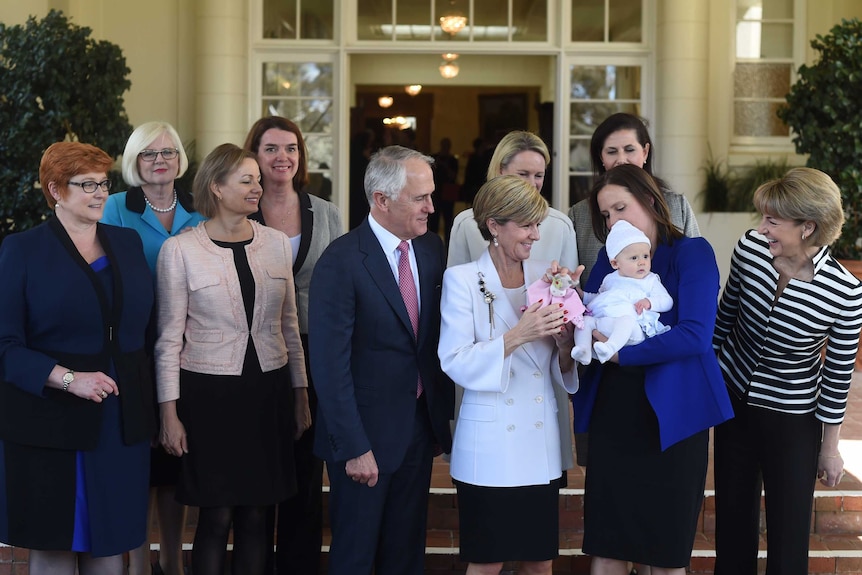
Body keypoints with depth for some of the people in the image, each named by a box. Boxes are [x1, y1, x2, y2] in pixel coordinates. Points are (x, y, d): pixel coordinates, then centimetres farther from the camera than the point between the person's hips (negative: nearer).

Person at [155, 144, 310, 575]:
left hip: (267, 390, 3)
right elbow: (169, 338, -3)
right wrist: (170, 414, -7)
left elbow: (289, 325, 12)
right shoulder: (179, 250, -6)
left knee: (256, 513, 7)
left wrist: (302, 396, 10)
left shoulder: (276, 243, 5)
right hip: (209, 392, -3)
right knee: (217, 516, 1)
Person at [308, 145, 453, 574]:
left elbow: (437, 338, 9)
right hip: (366, 432, -6)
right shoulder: (341, 261, -17)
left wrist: (444, 414, 5)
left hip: (421, 425, 6)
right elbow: (330, 365, -18)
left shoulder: (432, 248, 2)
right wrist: (354, 447, -18)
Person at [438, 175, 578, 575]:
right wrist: (516, 336, -23)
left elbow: (562, 372, 12)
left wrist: (564, 342, -10)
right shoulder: (462, 280, -5)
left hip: (541, 443, 4)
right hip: (489, 445, -4)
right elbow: (454, 363, -14)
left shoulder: (546, 276, 7)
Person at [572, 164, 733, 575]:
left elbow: (694, 335, -18)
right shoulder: (609, 257, 11)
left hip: (670, 417, -4)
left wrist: (620, 353, -19)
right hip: (613, 413, 4)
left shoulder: (692, 253, -6)